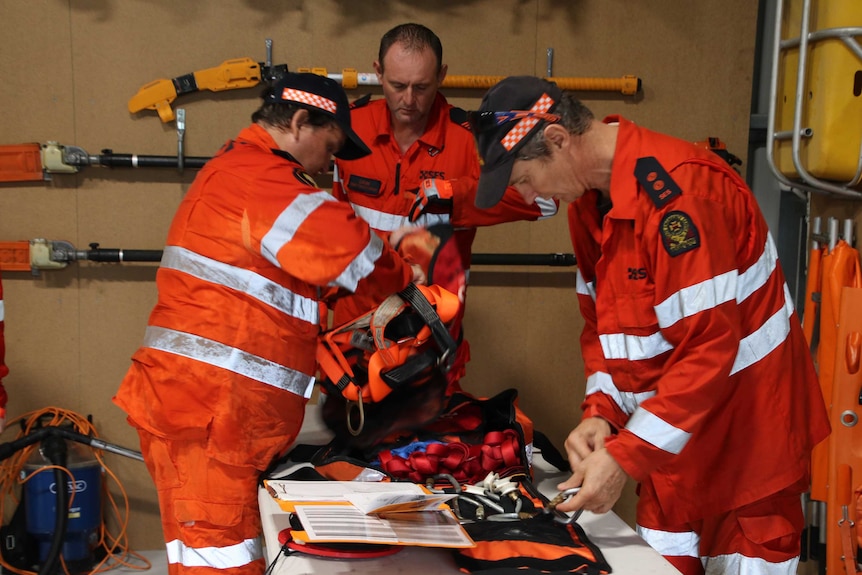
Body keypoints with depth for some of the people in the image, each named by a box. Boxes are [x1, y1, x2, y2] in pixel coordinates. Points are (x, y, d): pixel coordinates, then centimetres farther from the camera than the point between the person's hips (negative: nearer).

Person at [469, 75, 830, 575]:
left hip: (747, 437, -8)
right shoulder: (588, 198, 5)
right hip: (672, 439, 8)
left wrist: (626, 456, -25)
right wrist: (600, 414, -5)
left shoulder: (677, 190, -24)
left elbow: (710, 347, -26)